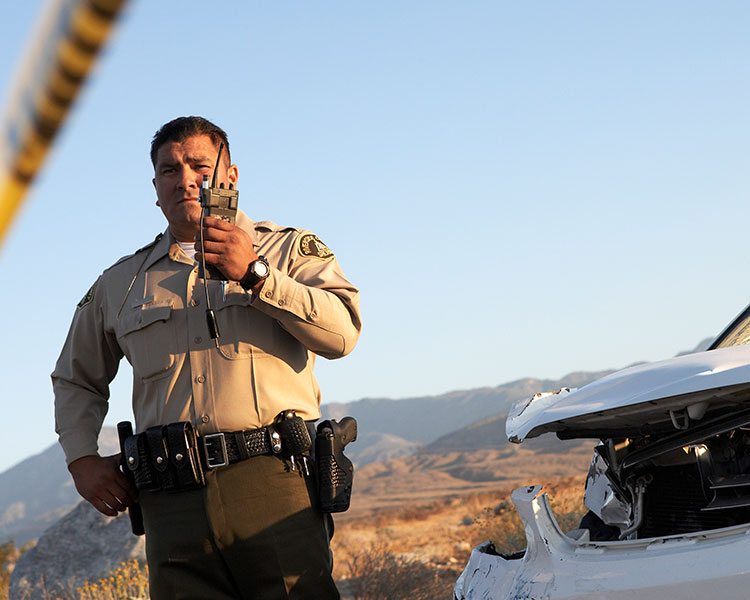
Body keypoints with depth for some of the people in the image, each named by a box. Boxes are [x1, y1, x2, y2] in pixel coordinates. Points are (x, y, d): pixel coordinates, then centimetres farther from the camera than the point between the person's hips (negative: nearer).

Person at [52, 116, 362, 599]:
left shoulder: (290, 250, 13)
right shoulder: (120, 284, 21)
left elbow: (342, 333, -4)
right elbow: (77, 380, 32)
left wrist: (254, 274, -12)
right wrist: (82, 459, 16)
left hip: (273, 488, -2)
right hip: (173, 502, 3)